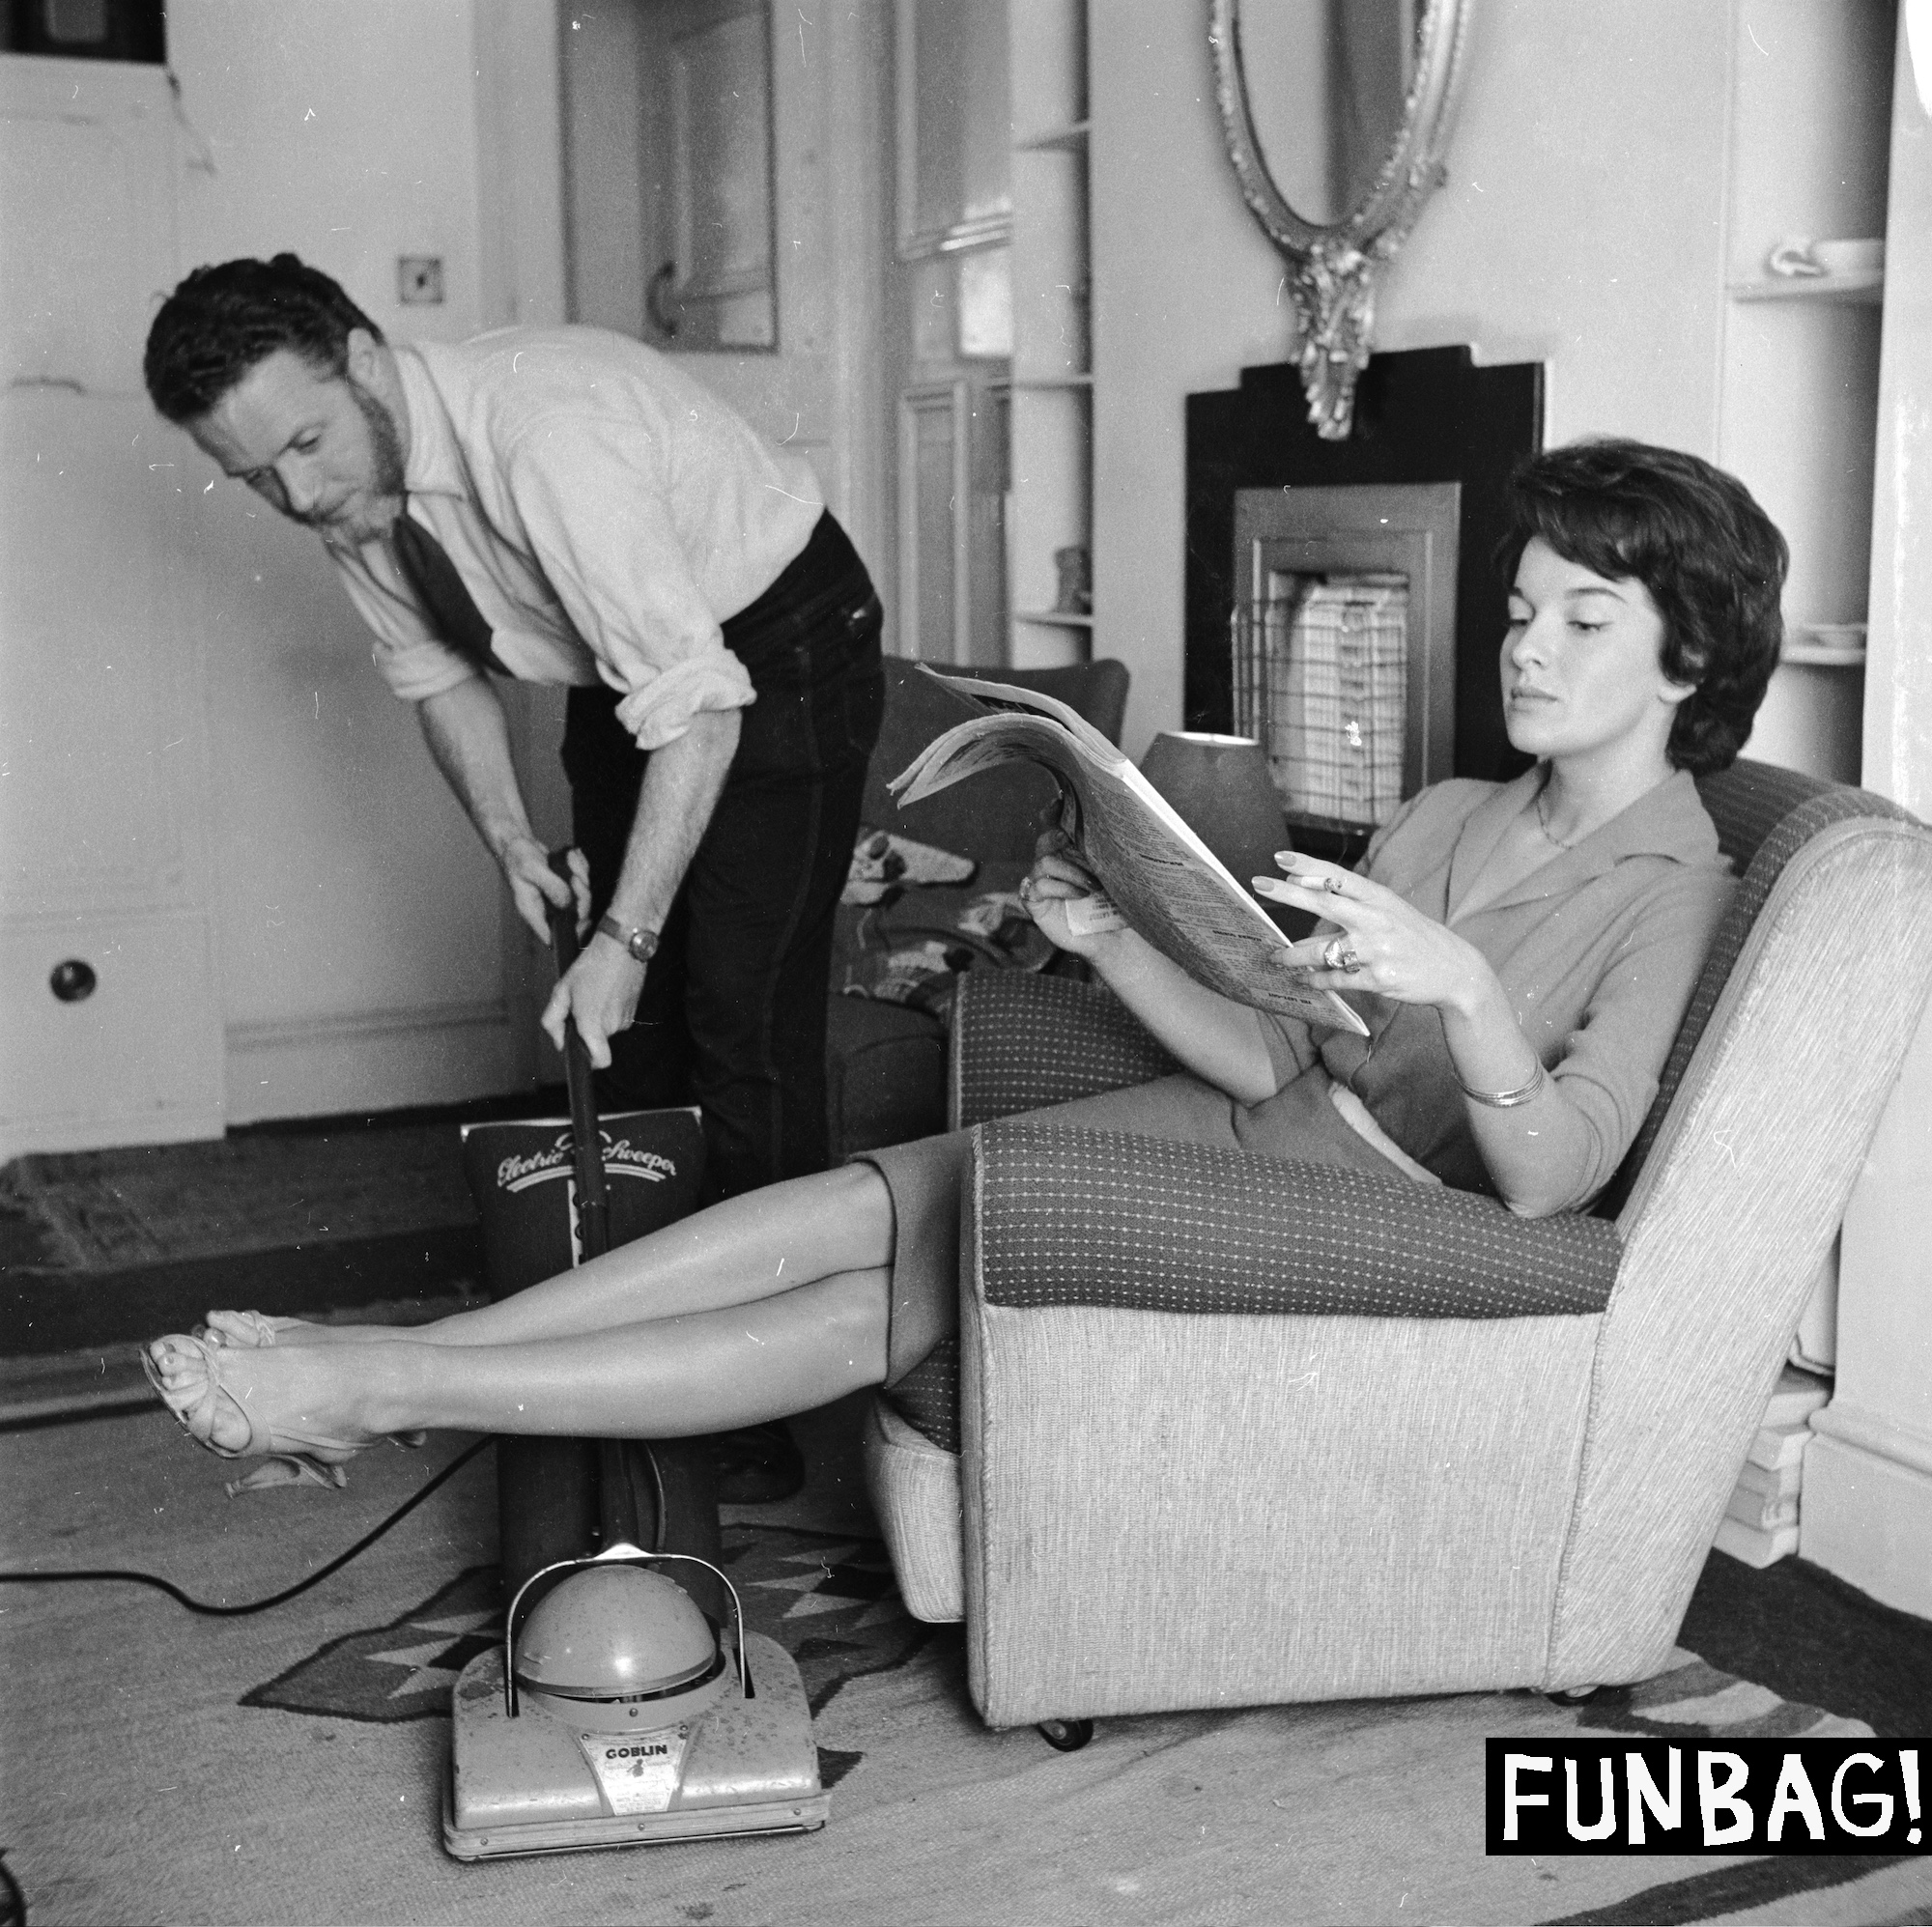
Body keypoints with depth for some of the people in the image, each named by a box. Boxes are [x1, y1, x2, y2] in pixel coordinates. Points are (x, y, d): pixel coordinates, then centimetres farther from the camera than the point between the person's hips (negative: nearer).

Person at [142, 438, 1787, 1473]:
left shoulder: (1675, 893, -9)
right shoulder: (1444, 819, 12)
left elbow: (1546, 1181, -23)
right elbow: (1268, 1056, 8)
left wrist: (1463, 986, -40)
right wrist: (1102, 938, -6)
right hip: (1250, 1131, 6)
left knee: (910, 1300, -19)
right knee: (861, 1199, -14)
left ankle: (392, 1389, -19)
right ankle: (388, 1357, -14)